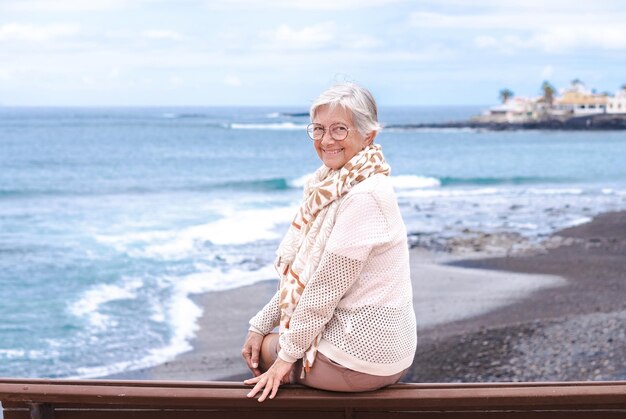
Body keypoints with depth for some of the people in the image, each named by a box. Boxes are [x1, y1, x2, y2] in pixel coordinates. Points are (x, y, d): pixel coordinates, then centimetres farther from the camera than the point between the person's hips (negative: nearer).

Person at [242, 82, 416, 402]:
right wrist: (260, 325, 10)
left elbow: (326, 288, -20)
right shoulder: (335, 185, 8)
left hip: (364, 354, -9)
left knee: (262, 351, 7)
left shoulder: (364, 196, -22)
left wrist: (287, 355, -13)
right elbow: (301, 272, 13)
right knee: (257, 340, 23)